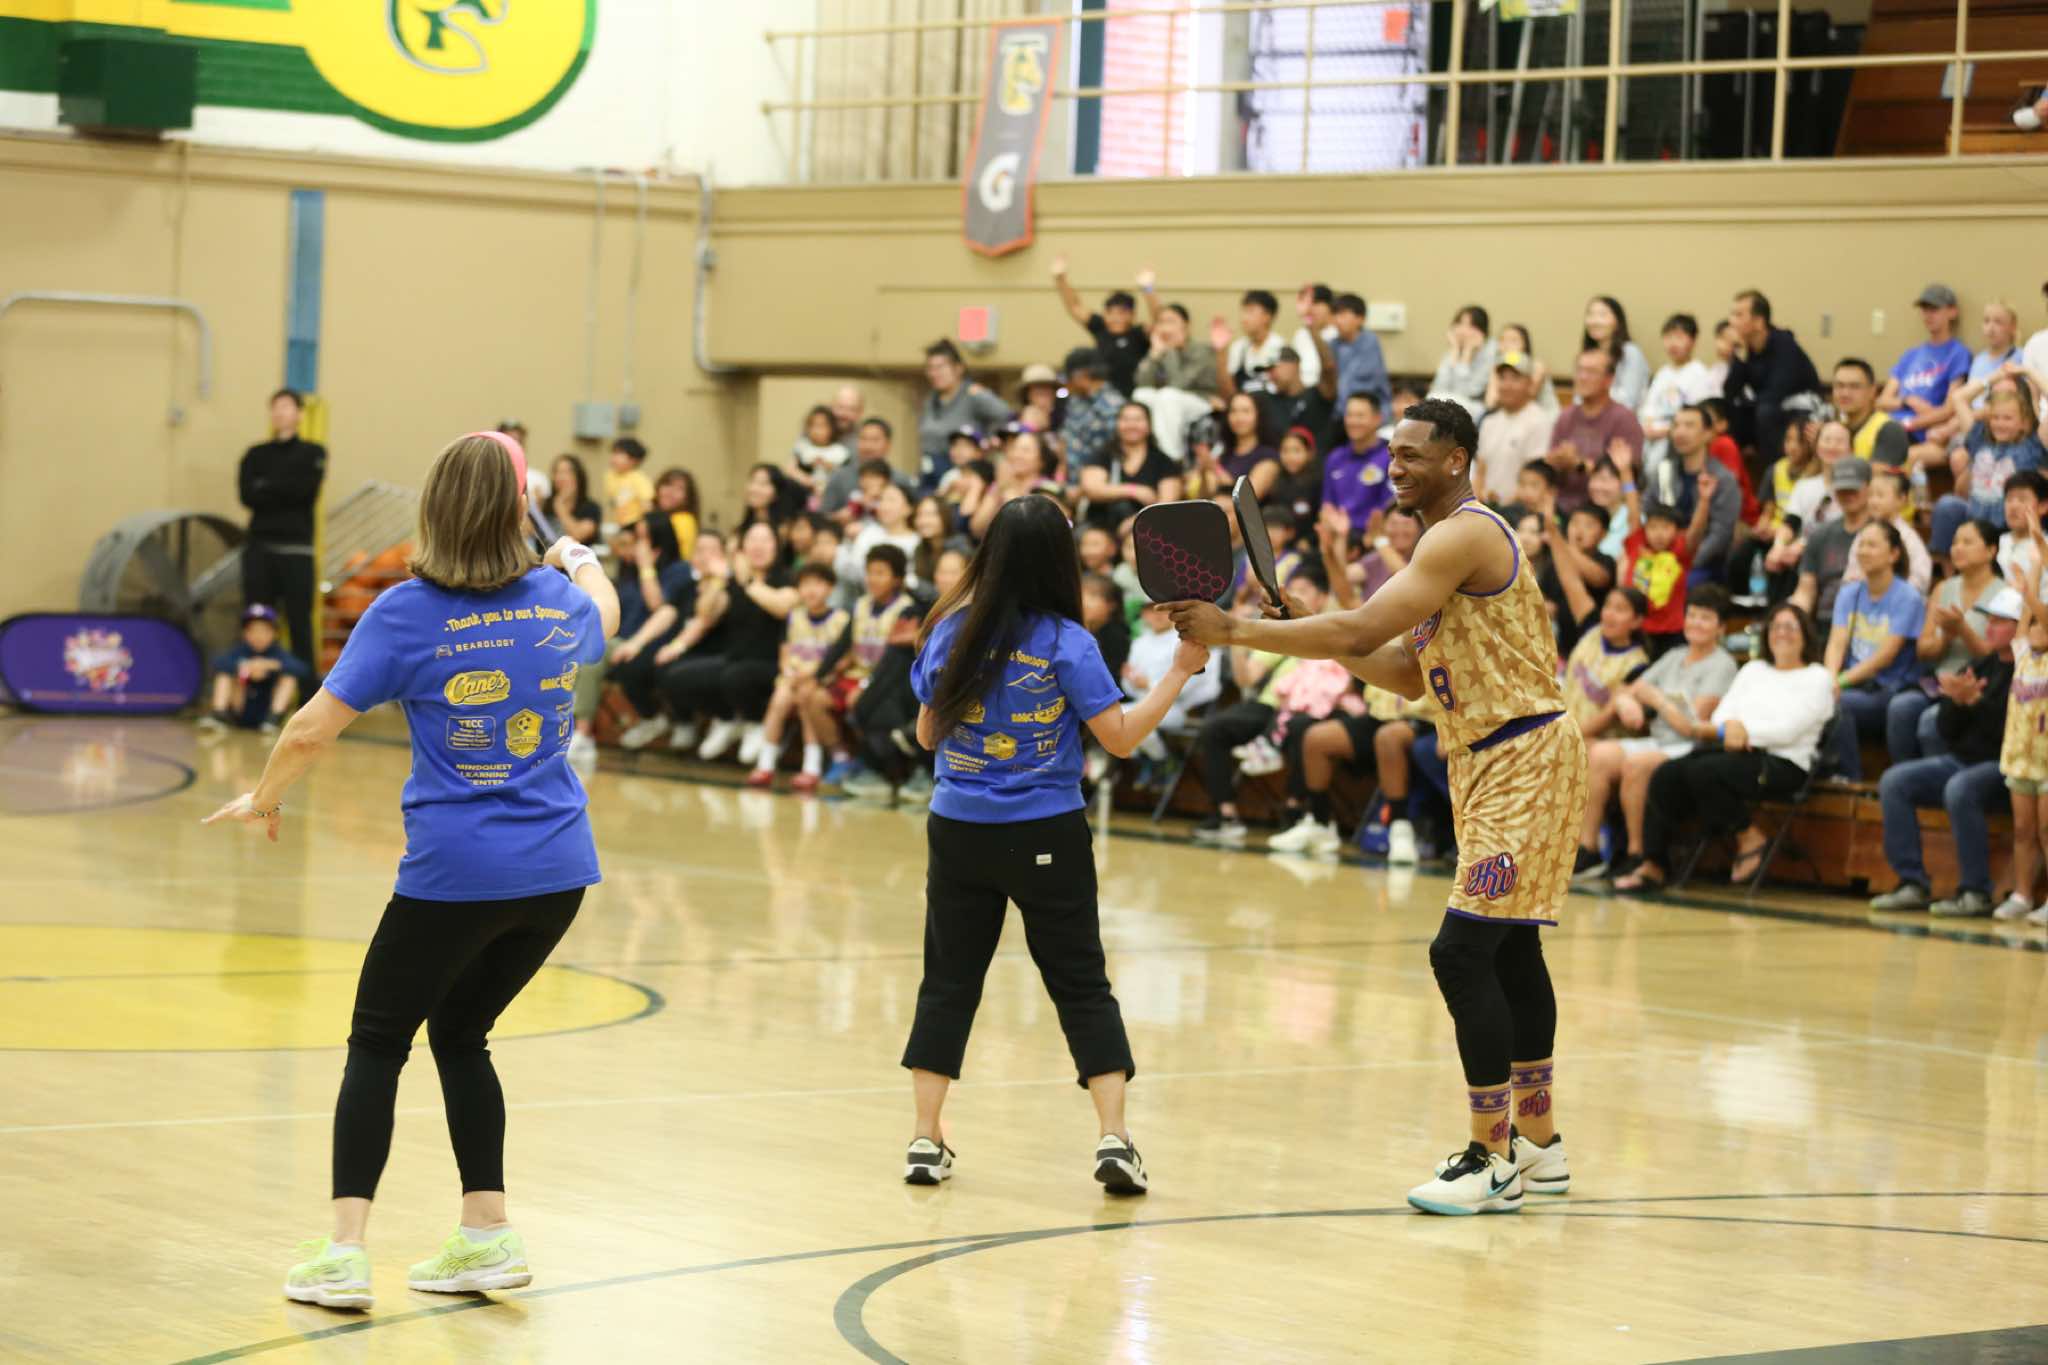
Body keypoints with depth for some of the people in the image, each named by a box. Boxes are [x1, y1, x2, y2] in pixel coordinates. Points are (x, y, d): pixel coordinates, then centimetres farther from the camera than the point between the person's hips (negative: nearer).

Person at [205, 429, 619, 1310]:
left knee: (377, 1044, 8)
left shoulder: (408, 612, -11)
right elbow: (604, 614, 30)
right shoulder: (557, 600, 3)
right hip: (557, 870, 5)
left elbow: (312, 731, -9)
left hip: (455, 869, -5)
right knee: (461, 1034, 21)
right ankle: (487, 1237, 19)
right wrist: (579, 559, 50)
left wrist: (264, 798, 9)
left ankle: (344, 1253, 1)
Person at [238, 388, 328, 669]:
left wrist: (265, 487, -3)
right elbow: (248, 496, -1)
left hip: (296, 550, -2)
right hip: (260, 548, 2)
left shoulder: (313, 453, 8)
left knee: (300, 623, -4)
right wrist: (285, 492, -8)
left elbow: (306, 488, -9)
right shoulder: (256, 455, 14)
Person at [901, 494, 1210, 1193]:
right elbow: (1121, 737, -10)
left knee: (948, 981, 12)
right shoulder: (1064, 642, -11)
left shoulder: (949, 630, -1)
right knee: (1082, 985, 6)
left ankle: (926, 1141, 9)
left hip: (958, 832, 3)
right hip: (1046, 838, -3)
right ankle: (1113, 1136, -3)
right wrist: (1180, 671, -4)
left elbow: (927, 734, 10)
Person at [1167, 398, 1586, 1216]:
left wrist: (1234, 631, -23)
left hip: (1524, 761, -11)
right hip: (1488, 761, 11)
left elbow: (1359, 633, -27)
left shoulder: (1463, 536, -17)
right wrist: (1314, 634, 4)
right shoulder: (1451, 542, 16)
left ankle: (1494, 1163, -8)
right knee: (1509, 948, 16)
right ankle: (1537, 1144, 26)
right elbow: (1408, 673, 17)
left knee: (1463, 950, -13)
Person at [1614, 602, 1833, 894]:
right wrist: (1728, 729, -9)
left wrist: (1743, 729, -10)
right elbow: (1719, 718, 13)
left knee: (1702, 772, -32)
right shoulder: (1753, 670, 26)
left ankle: (1750, 836, -10)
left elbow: (1789, 730, -7)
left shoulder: (1817, 678, 7)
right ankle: (1652, 867, -20)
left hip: (1781, 763, -6)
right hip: (1733, 750, 6)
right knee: (1665, 776, -20)